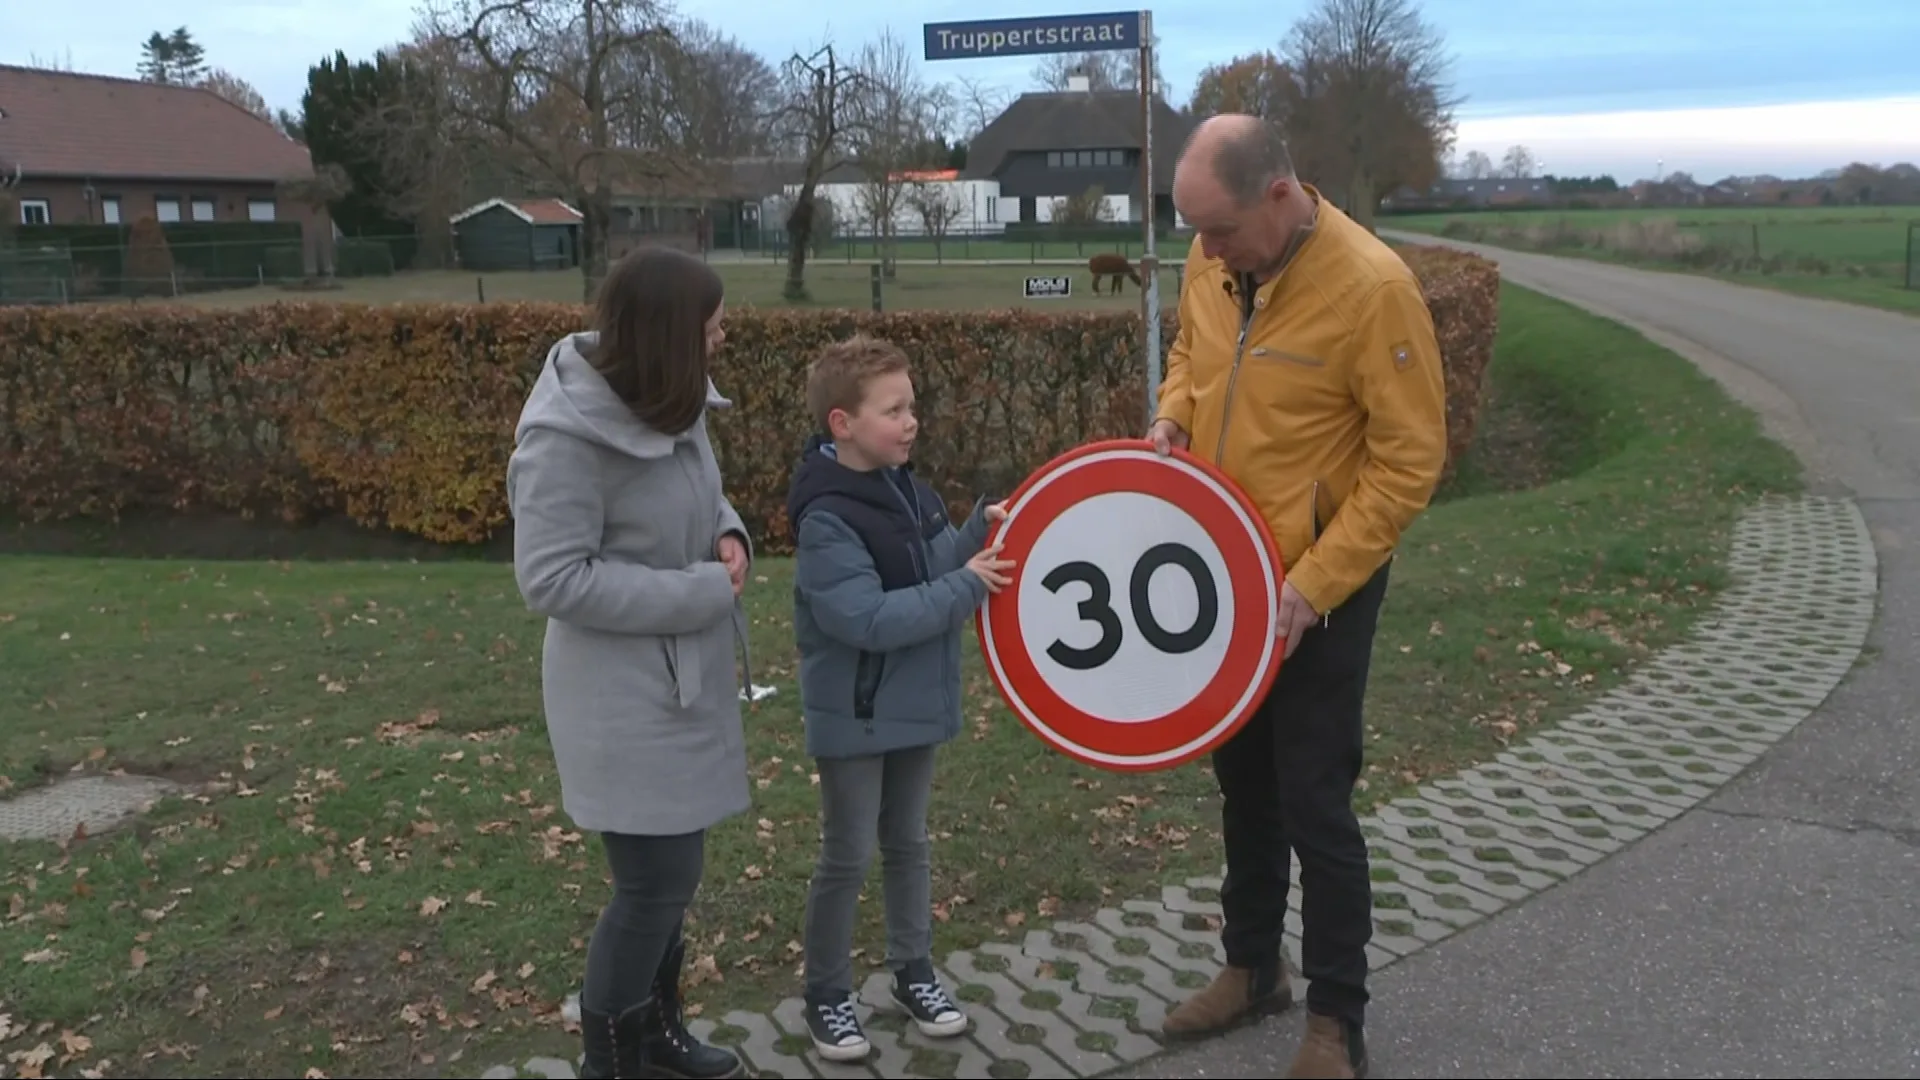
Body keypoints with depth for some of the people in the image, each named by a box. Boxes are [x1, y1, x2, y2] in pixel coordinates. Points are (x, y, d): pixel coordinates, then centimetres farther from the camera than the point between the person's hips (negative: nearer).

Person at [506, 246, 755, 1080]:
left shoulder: (674, 402, 0)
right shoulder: (569, 439, -24)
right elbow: (552, 580, -23)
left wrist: (727, 534, -6)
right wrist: (700, 592, -22)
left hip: (684, 678, 8)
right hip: (625, 695, -8)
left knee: (670, 874, 21)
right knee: (657, 885, 2)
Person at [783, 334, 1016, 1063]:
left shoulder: (903, 487, 3)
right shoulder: (826, 518, -23)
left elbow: (928, 568, 2)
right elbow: (870, 618, -29)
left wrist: (979, 531, -14)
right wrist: (967, 585, -26)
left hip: (915, 705, 7)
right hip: (854, 716, -7)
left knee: (908, 843, 19)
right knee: (847, 857, 6)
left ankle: (913, 972, 35)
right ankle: (826, 996, 23)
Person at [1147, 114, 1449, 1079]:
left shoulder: (1372, 286, -22)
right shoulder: (1210, 261, -2)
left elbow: (1410, 462, -19)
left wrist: (1312, 587, -22)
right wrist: (1173, 414, -5)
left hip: (1319, 591, -6)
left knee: (1314, 804, 2)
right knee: (1242, 781, 19)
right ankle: (1251, 968, 39)